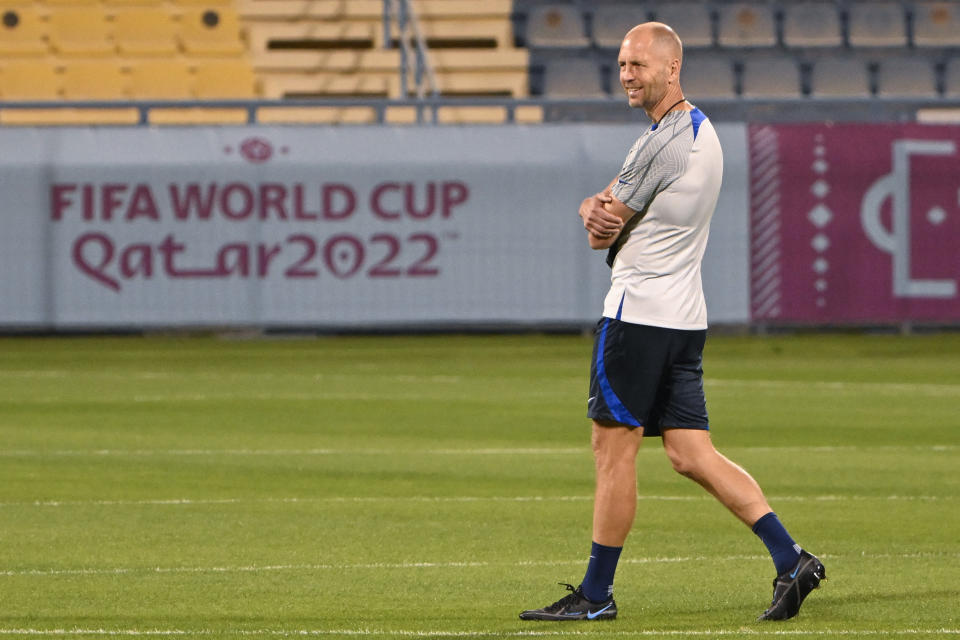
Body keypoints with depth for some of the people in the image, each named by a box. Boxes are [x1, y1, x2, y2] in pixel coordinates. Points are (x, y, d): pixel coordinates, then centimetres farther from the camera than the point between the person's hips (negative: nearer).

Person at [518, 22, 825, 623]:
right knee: (692, 454, 7)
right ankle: (791, 559, -1)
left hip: (639, 316, -10)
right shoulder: (702, 132, 16)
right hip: (685, 318, 10)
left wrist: (602, 223, 11)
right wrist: (597, 209, -6)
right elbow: (605, 206, 15)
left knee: (614, 450, -2)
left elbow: (602, 234, -11)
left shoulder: (663, 143, -17)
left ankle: (596, 594, 3)